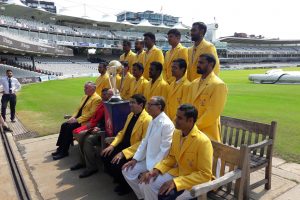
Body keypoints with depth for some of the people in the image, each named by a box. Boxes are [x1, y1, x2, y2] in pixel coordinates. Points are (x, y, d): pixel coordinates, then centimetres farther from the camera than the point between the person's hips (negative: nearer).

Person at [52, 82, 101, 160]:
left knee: (69, 127, -22)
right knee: (64, 125, -6)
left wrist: (77, 120, -21)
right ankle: (60, 148, 3)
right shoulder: (85, 96, 17)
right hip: (78, 119, 9)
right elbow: (79, 109, 20)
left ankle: (64, 151, -9)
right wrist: (73, 117, 2)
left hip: (86, 121, -9)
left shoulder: (97, 99, -13)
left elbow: (91, 113, -21)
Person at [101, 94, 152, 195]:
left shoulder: (147, 119, -20)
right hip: (124, 145, 9)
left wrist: (123, 153, -27)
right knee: (105, 156, -4)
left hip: (136, 151, -8)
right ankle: (119, 179, 19)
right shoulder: (130, 115, 9)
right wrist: (112, 145, -1)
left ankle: (126, 184, 9)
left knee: (116, 164, -24)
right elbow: (122, 132, 15)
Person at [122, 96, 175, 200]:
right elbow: (145, 141, 10)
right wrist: (135, 159, 3)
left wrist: (151, 170, -21)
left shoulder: (167, 124, -23)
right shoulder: (153, 121, 7)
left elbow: (164, 151, -24)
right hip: (148, 159, 9)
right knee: (127, 171, 4)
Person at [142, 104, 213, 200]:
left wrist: (176, 182, -28)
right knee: (148, 184, -5)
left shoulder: (203, 141, -26)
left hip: (195, 181, -7)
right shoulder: (176, 133, -2)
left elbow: (205, 175, -24)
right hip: (177, 172, 7)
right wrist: (157, 169, -8)